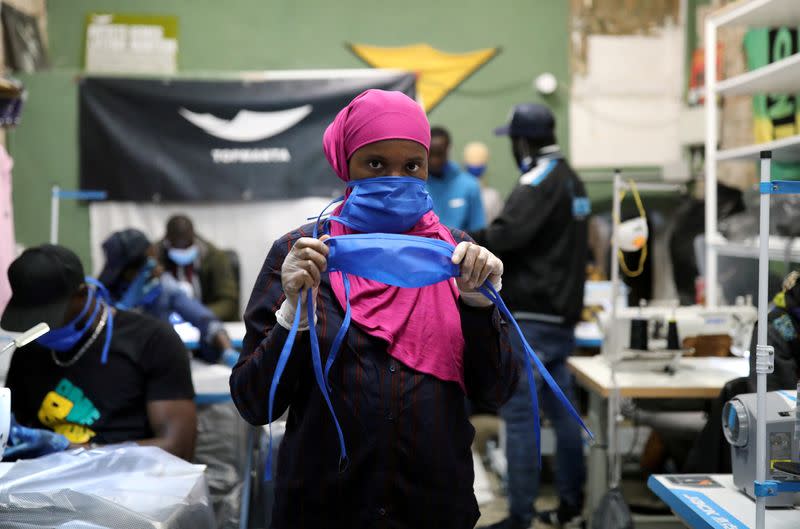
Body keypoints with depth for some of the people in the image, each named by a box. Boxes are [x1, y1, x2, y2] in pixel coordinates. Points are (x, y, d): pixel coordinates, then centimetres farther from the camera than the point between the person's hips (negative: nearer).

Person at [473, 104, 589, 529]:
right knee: (562, 411, 15)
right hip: (563, 314, 9)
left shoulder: (539, 180, -13)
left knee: (519, 415, -5)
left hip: (531, 317, -9)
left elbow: (508, 234, -26)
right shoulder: (570, 179, 16)